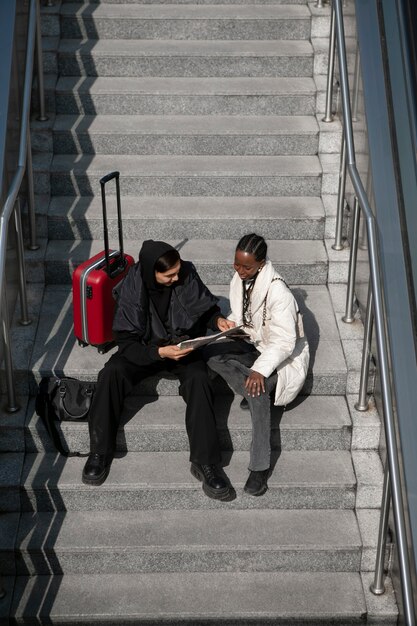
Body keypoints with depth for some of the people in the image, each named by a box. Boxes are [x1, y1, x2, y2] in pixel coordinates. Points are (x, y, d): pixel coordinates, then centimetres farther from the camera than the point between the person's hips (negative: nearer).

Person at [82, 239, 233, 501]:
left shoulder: (187, 274, -15)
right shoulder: (132, 288, -21)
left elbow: (206, 307, 4)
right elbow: (126, 342, -20)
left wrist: (218, 320, -18)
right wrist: (160, 352, -34)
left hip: (184, 345, 1)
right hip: (145, 349, 0)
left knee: (199, 379, -31)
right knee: (112, 373, -28)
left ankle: (205, 462, -28)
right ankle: (100, 452, -14)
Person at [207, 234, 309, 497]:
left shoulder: (277, 290, -27)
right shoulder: (239, 280, -4)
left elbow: (284, 341, -29)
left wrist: (260, 369, -41)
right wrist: (229, 323, -13)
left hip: (283, 353, -7)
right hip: (254, 344, 8)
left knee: (257, 387, -37)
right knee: (211, 354, -21)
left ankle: (261, 467, -31)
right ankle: (256, 397, -10)